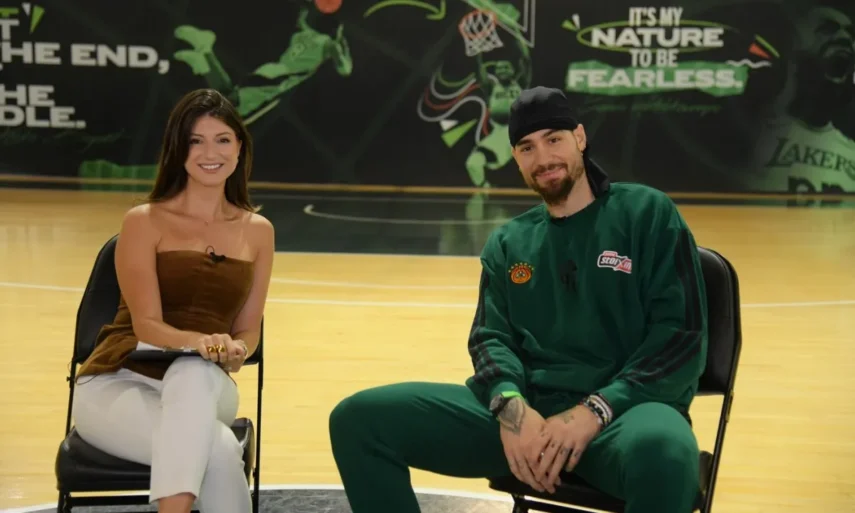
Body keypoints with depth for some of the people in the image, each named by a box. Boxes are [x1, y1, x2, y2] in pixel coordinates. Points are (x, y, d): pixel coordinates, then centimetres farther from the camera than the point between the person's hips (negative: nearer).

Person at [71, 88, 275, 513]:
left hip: (205, 387, 3)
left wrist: (234, 351, -16)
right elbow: (147, 325, -12)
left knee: (195, 372, -39)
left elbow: (248, 330, 9)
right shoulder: (144, 222, -4)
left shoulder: (257, 230, 8)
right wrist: (199, 342, -34)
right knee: (218, 448, -36)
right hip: (119, 383, -3)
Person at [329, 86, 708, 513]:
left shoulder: (647, 212, 5)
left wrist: (595, 411, -15)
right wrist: (509, 405, -14)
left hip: (623, 407, -3)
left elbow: (683, 335, -2)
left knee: (662, 452, -42)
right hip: (525, 407, 4)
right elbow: (491, 336, 10)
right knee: (359, 417, -13)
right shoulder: (508, 242, 18)